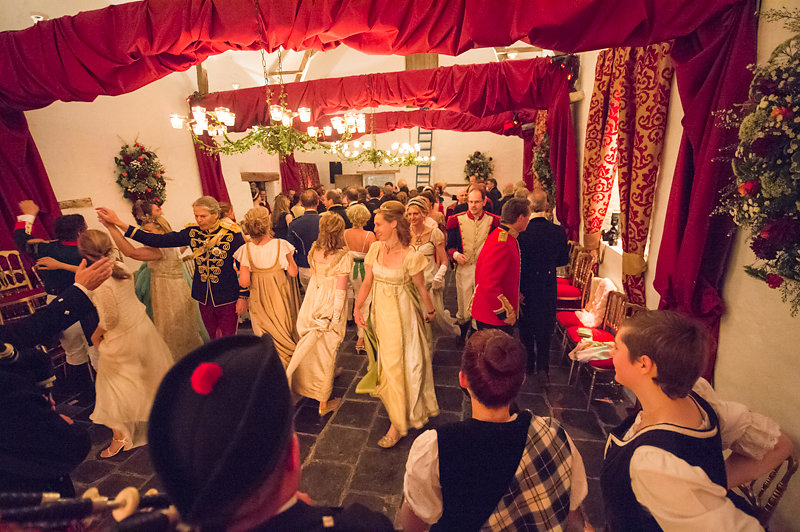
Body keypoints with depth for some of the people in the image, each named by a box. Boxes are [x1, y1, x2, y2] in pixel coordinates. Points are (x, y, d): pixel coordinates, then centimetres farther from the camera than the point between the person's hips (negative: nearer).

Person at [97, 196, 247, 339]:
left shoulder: (231, 234, -11)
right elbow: (157, 240, -1)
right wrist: (118, 223, -5)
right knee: (213, 339, 17)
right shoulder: (192, 232, 1)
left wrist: (243, 297, -9)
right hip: (204, 298, 5)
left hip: (227, 299, -4)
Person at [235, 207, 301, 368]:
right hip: (280, 295, -1)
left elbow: (244, 282, -13)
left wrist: (239, 274, 8)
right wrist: (290, 258, 3)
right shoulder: (281, 245, -19)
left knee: (266, 336, 19)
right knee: (285, 329, 20)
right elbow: (293, 272, -14)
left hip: (259, 298, 1)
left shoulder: (246, 250, -15)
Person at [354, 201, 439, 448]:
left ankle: (398, 423, 20)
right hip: (379, 310, 5)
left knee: (396, 363, 3)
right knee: (386, 357, 21)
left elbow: (421, 288, -8)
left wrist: (430, 311, 4)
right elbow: (368, 281, 2)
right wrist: (357, 307, -6)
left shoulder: (411, 256, -20)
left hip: (401, 312, -5)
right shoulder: (375, 249, -4)